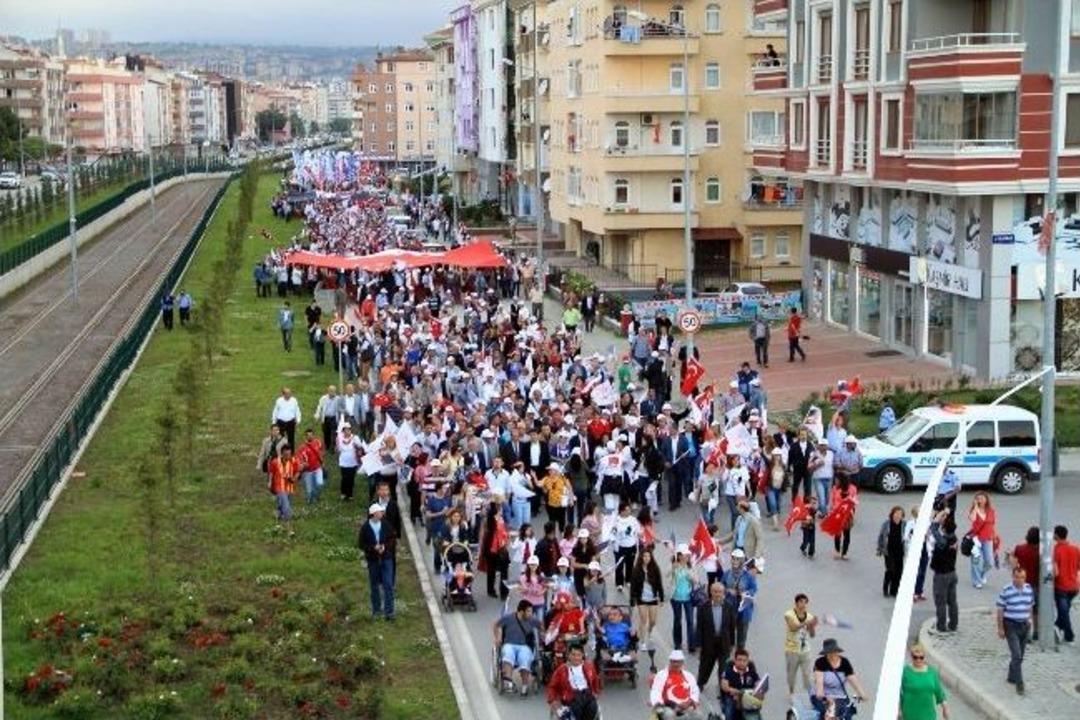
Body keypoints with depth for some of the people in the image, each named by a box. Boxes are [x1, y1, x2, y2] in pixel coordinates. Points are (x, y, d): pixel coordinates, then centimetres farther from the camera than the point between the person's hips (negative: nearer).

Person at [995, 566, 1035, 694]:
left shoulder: (1029, 589, -1)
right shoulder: (1006, 591, -15)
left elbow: (1030, 606, 13)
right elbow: (1000, 610, -9)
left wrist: (1029, 620, 13)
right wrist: (1000, 628, -8)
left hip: (1024, 625, 5)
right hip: (1011, 626, -5)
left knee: (1019, 656, 14)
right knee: (1016, 655, -11)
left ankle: (1012, 677, 33)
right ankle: (1019, 683, -6)